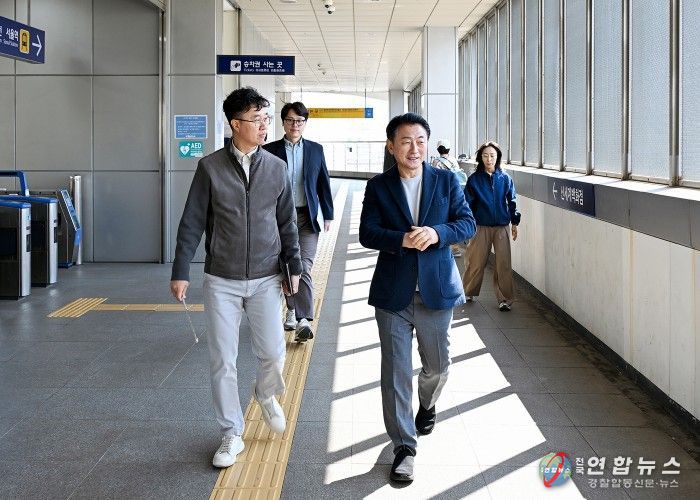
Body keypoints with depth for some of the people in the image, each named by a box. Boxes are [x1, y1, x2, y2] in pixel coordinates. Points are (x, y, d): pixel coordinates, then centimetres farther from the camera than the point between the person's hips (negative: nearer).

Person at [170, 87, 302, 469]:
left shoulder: (276, 167, 2)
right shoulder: (210, 167, -4)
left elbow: (287, 222, 8)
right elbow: (192, 222, -2)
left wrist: (294, 267, 7)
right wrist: (180, 272, -4)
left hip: (265, 280, 1)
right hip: (221, 281, -1)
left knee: (272, 354, -2)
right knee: (222, 361, 3)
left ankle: (266, 394, 33)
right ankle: (232, 435, 18)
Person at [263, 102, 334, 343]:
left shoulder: (316, 150, 7)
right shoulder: (270, 150, 2)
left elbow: (323, 184, 10)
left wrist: (328, 215, 8)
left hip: (307, 217, -1)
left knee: (304, 267, -12)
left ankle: (303, 320, -18)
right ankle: (292, 311, 27)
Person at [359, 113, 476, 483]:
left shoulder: (446, 181, 3)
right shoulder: (378, 186, 1)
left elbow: (467, 223, -1)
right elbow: (366, 233, -6)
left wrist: (436, 233, -20)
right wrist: (402, 240, -24)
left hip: (436, 290, 1)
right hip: (393, 293, -1)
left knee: (437, 365, 15)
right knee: (395, 372, 1)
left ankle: (427, 405, 48)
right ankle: (404, 446, 11)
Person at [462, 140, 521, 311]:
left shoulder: (505, 178, 3)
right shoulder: (474, 179, -1)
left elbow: (512, 201, 9)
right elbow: (467, 203, 0)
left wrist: (514, 223, 8)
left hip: (502, 226, 1)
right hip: (481, 227, -1)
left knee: (504, 264, -1)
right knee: (476, 262, 6)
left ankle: (505, 299, 7)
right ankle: (468, 292, 26)